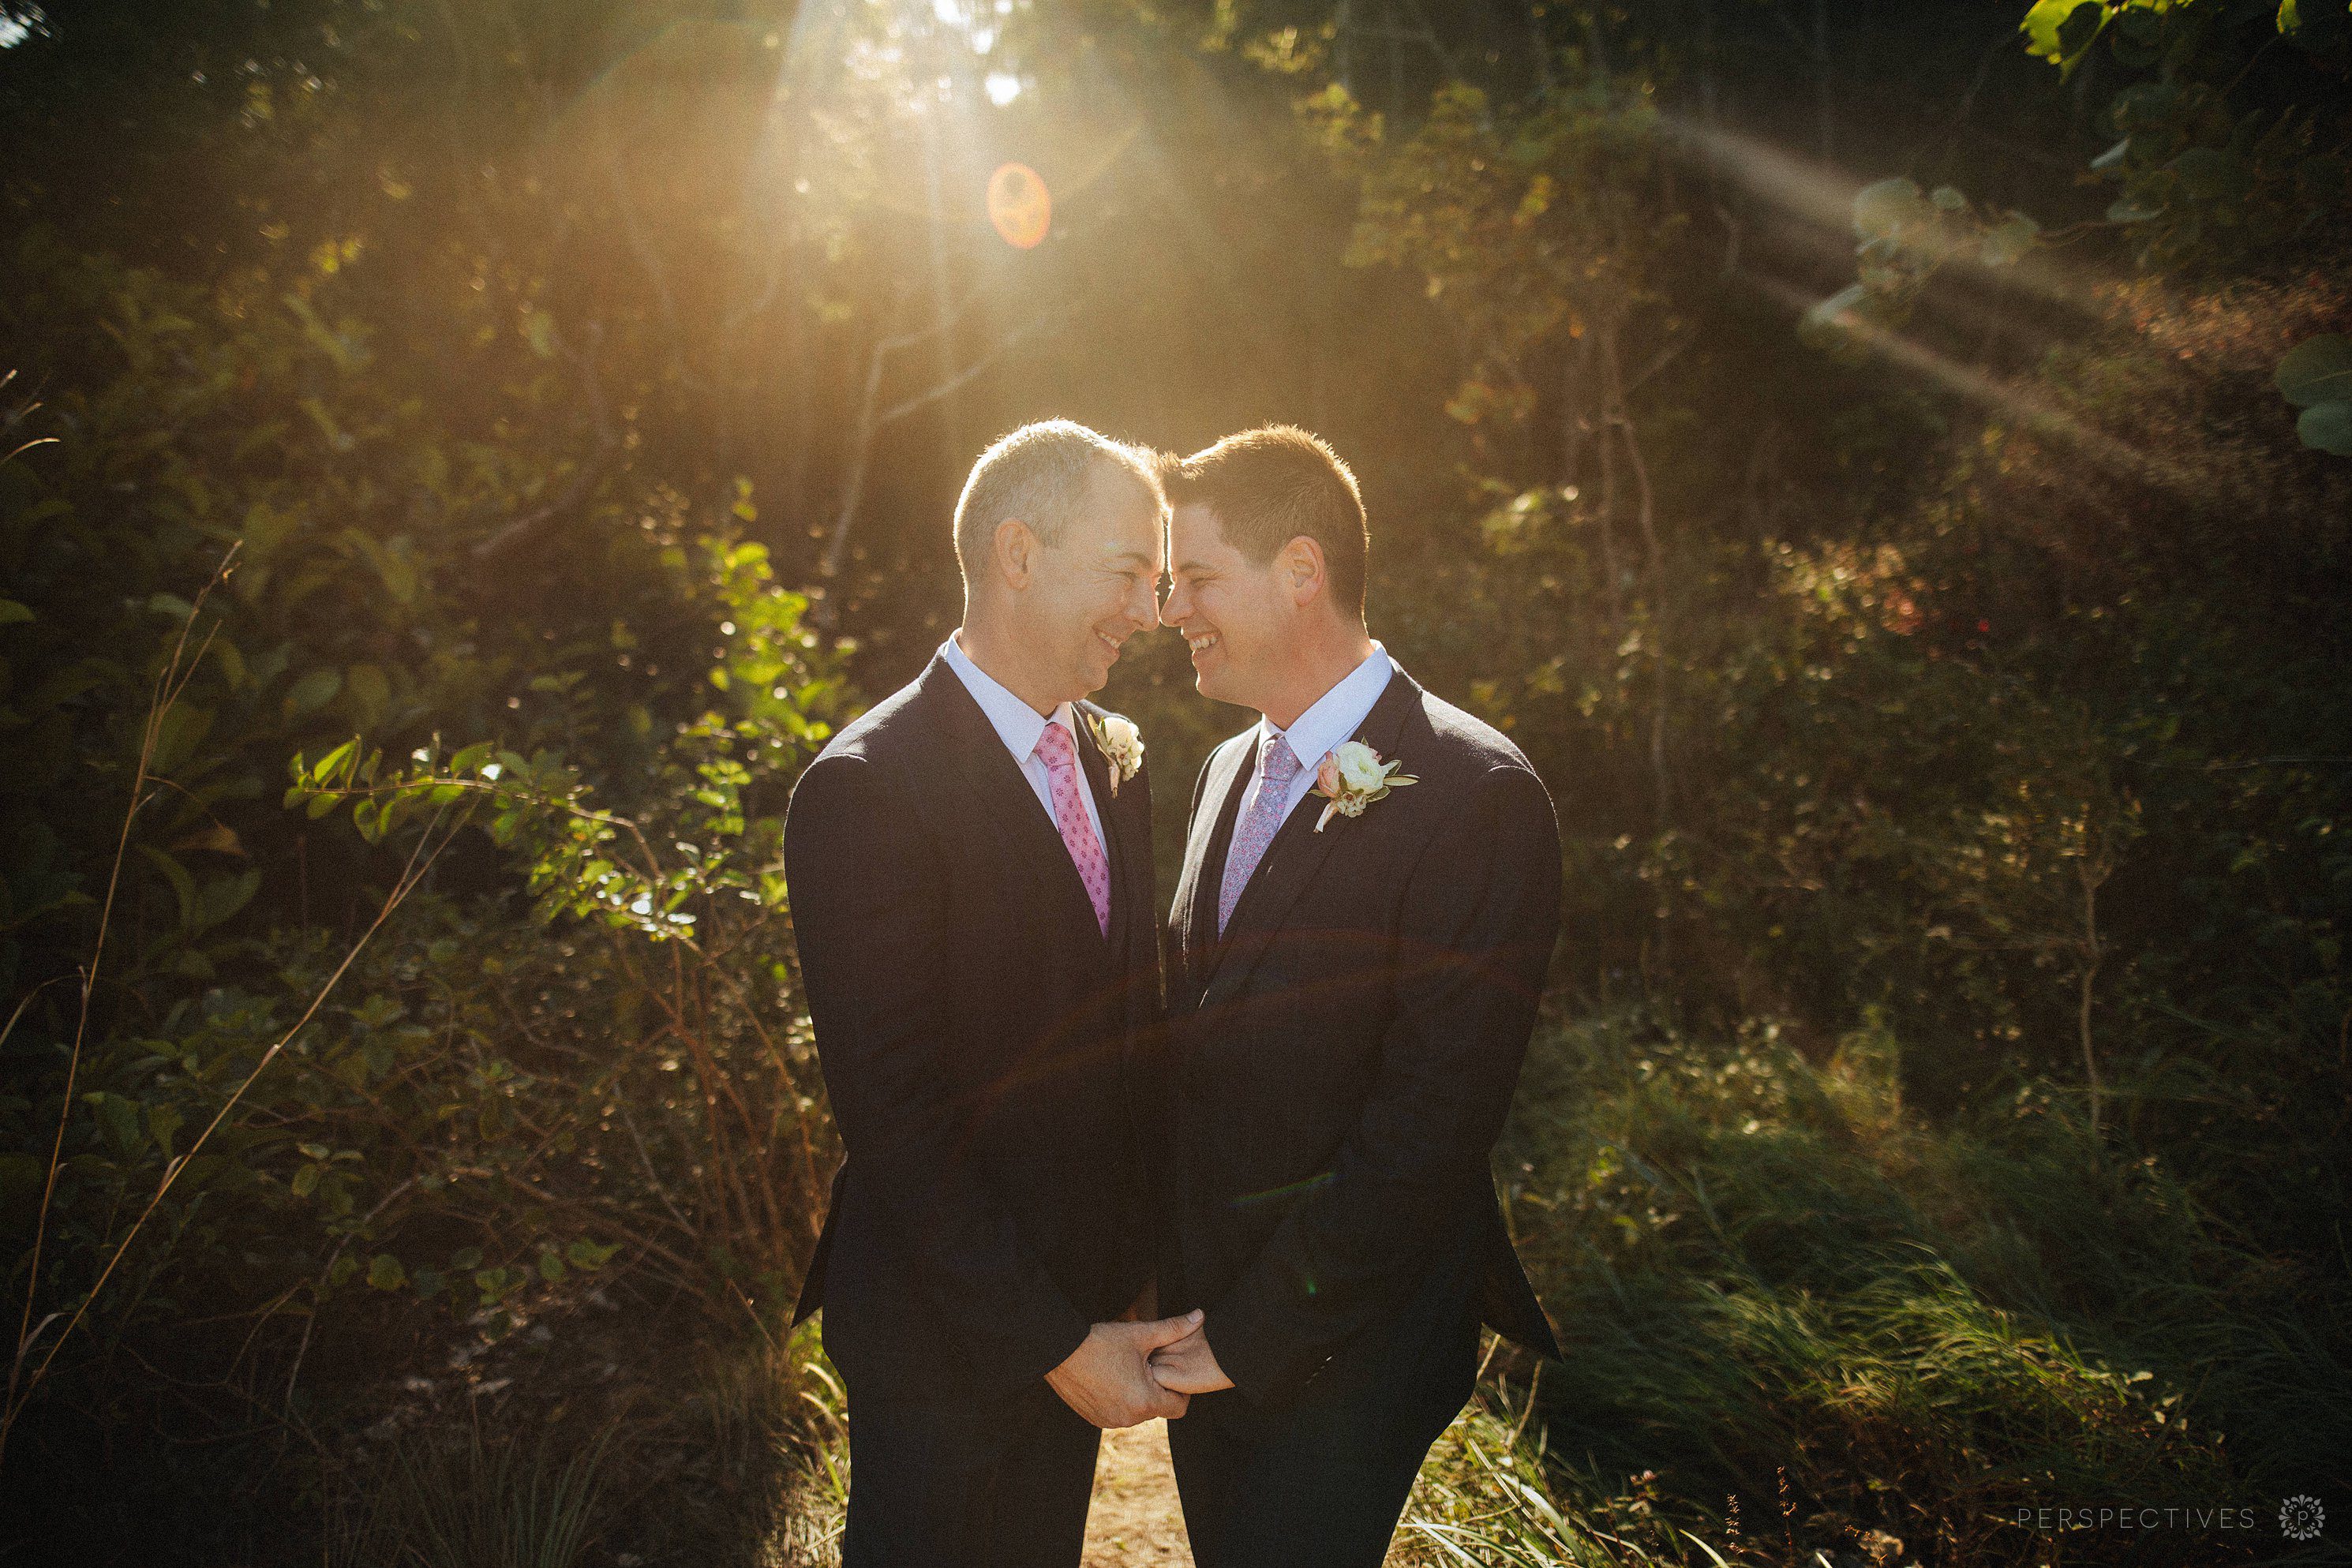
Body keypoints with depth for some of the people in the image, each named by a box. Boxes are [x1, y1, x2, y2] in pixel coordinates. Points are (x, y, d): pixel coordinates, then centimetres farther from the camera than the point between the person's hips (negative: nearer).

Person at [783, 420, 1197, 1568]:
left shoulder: (1116, 760, 4)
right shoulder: (867, 791, -21)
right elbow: (893, 1119, -22)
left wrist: (1135, 1270, 6)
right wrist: (1052, 1342, -19)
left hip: (1080, 1317, 7)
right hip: (944, 1332, -7)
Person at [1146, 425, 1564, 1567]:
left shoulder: (1474, 796, -19)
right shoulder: (1231, 770, 7)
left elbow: (1432, 1125, -22)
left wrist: (1254, 1333, -17)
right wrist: (1172, 1287, 5)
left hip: (1338, 1355, -7)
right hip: (1201, 1316, 7)